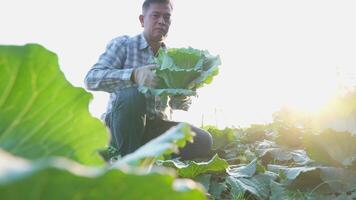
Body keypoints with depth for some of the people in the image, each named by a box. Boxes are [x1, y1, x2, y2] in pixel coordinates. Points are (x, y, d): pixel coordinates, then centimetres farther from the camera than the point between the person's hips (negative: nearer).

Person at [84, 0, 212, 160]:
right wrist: (134, 75, -36)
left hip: (154, 126, 4)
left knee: (203, 141, -15)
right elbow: (92, 79, -18)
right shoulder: (123, 44, -4)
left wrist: (183, 101, -19)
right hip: (119, 124, -4)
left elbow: (176, 103, 8)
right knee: (133, 94, -34)